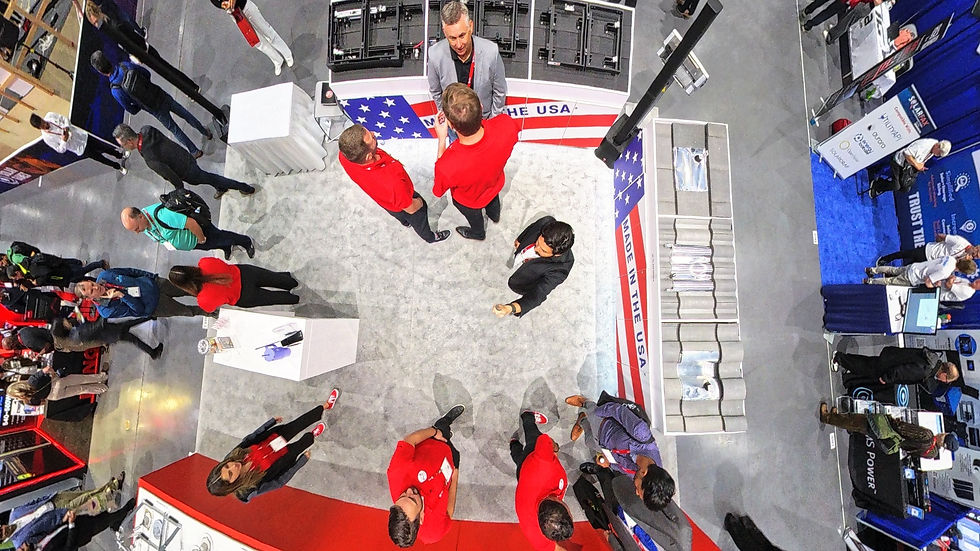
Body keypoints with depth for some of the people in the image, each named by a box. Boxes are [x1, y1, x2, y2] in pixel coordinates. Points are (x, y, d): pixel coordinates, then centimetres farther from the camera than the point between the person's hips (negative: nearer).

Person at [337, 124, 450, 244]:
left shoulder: (343, 155, -34)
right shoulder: (392, 181, -53)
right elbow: (411, 208, -32)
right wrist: (419, 201, -9)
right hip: (401, 208, -5)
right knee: (419, 220, 30)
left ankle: (405, 222, 75)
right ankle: (430, 237, 63)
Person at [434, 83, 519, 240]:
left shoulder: (446, 167, -49)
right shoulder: (507, 124, -39)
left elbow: (438, 191, -23)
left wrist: (441, 140, -28)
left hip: (469, 201, -2)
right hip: (495, 183, 3)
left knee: (474, 217, 35)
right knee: (493, 200, 40)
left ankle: (478, 233, 70)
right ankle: (494, 216, 75)